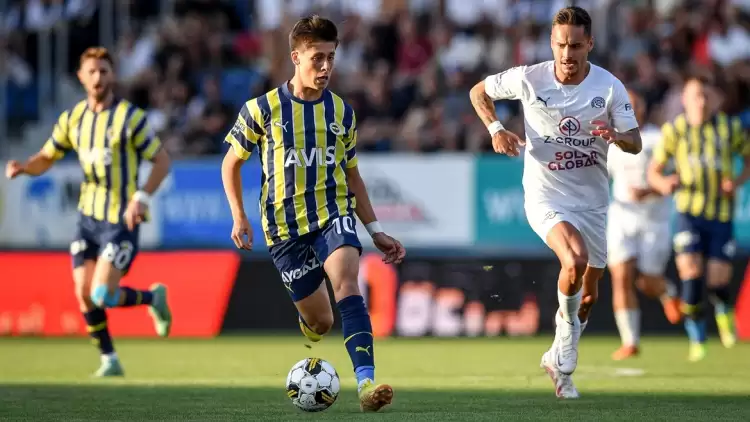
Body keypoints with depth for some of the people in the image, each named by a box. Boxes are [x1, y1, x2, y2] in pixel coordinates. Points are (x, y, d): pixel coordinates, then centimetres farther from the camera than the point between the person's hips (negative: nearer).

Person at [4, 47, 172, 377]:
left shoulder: (130, 117, -10)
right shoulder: (73, 118, 5)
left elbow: (162, 161, -7)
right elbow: (46, 158, 12)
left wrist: (142, 197, -21)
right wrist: (22, 167, -10)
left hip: (121, 220, -5)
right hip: (88, 216, 5)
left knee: (102, 296, -14)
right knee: (84, 295, 1)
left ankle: (152, 298, 15)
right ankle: (109, 360, 17)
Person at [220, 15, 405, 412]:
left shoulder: (342, 112, 6)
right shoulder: (263, 109, -3)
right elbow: (231, 163, 8)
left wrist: (376, 231, 12)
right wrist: (239, 217, -5)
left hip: (334, 215, 1)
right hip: (285, 225, -1)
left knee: (347, 283, -28)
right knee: (319, 322, 2)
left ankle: (366, 381, -42)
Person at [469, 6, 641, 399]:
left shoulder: (610, 87, -9)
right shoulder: (528, 79, -11)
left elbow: (635, 143, -5)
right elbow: (479, 92, 6)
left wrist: (616, 135, -28)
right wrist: (496, 129, -11)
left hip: (592, 201, 3)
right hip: (545, 196, -3)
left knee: (588, 294, 12)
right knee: (576, 259, -31)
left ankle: (560, 360, 37)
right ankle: (566, 348, -9)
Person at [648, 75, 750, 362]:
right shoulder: (674, 130, 0)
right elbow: (654, 171, 4)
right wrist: (663, 183, -20)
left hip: (722, 215, 1)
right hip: (689, 211, -1)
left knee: (717, 281, -4)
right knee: (691, 273, -18)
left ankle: (723, 309, 34)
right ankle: (696, 340, -3)